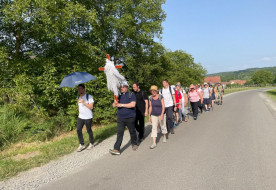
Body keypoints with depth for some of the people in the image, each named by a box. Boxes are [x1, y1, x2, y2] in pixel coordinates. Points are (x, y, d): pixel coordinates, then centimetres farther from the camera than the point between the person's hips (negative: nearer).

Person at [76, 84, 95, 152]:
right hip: (80, 117, 6)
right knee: (78, 130, -2)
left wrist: (84, 102, -24)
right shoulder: (78, 97, 12)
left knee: (89, 131, 4)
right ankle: (82, 145, 10)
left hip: (88, 117, -6)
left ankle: (91, 144, 22)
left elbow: (91, 107, -17)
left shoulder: (89, 96, -9)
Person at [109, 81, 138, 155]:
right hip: (120, 117, 4)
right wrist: (115, 103, -13)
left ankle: (134, 144, 34)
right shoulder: (119, 95, 11)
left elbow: (133, 104, -19)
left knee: (132, 131, 12)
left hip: (130, 117, -3)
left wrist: (122, 105, -18)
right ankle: (116, 149, -6)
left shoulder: (131, 94, -5)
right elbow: (114, 105, 12)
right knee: (119, 133, -3)